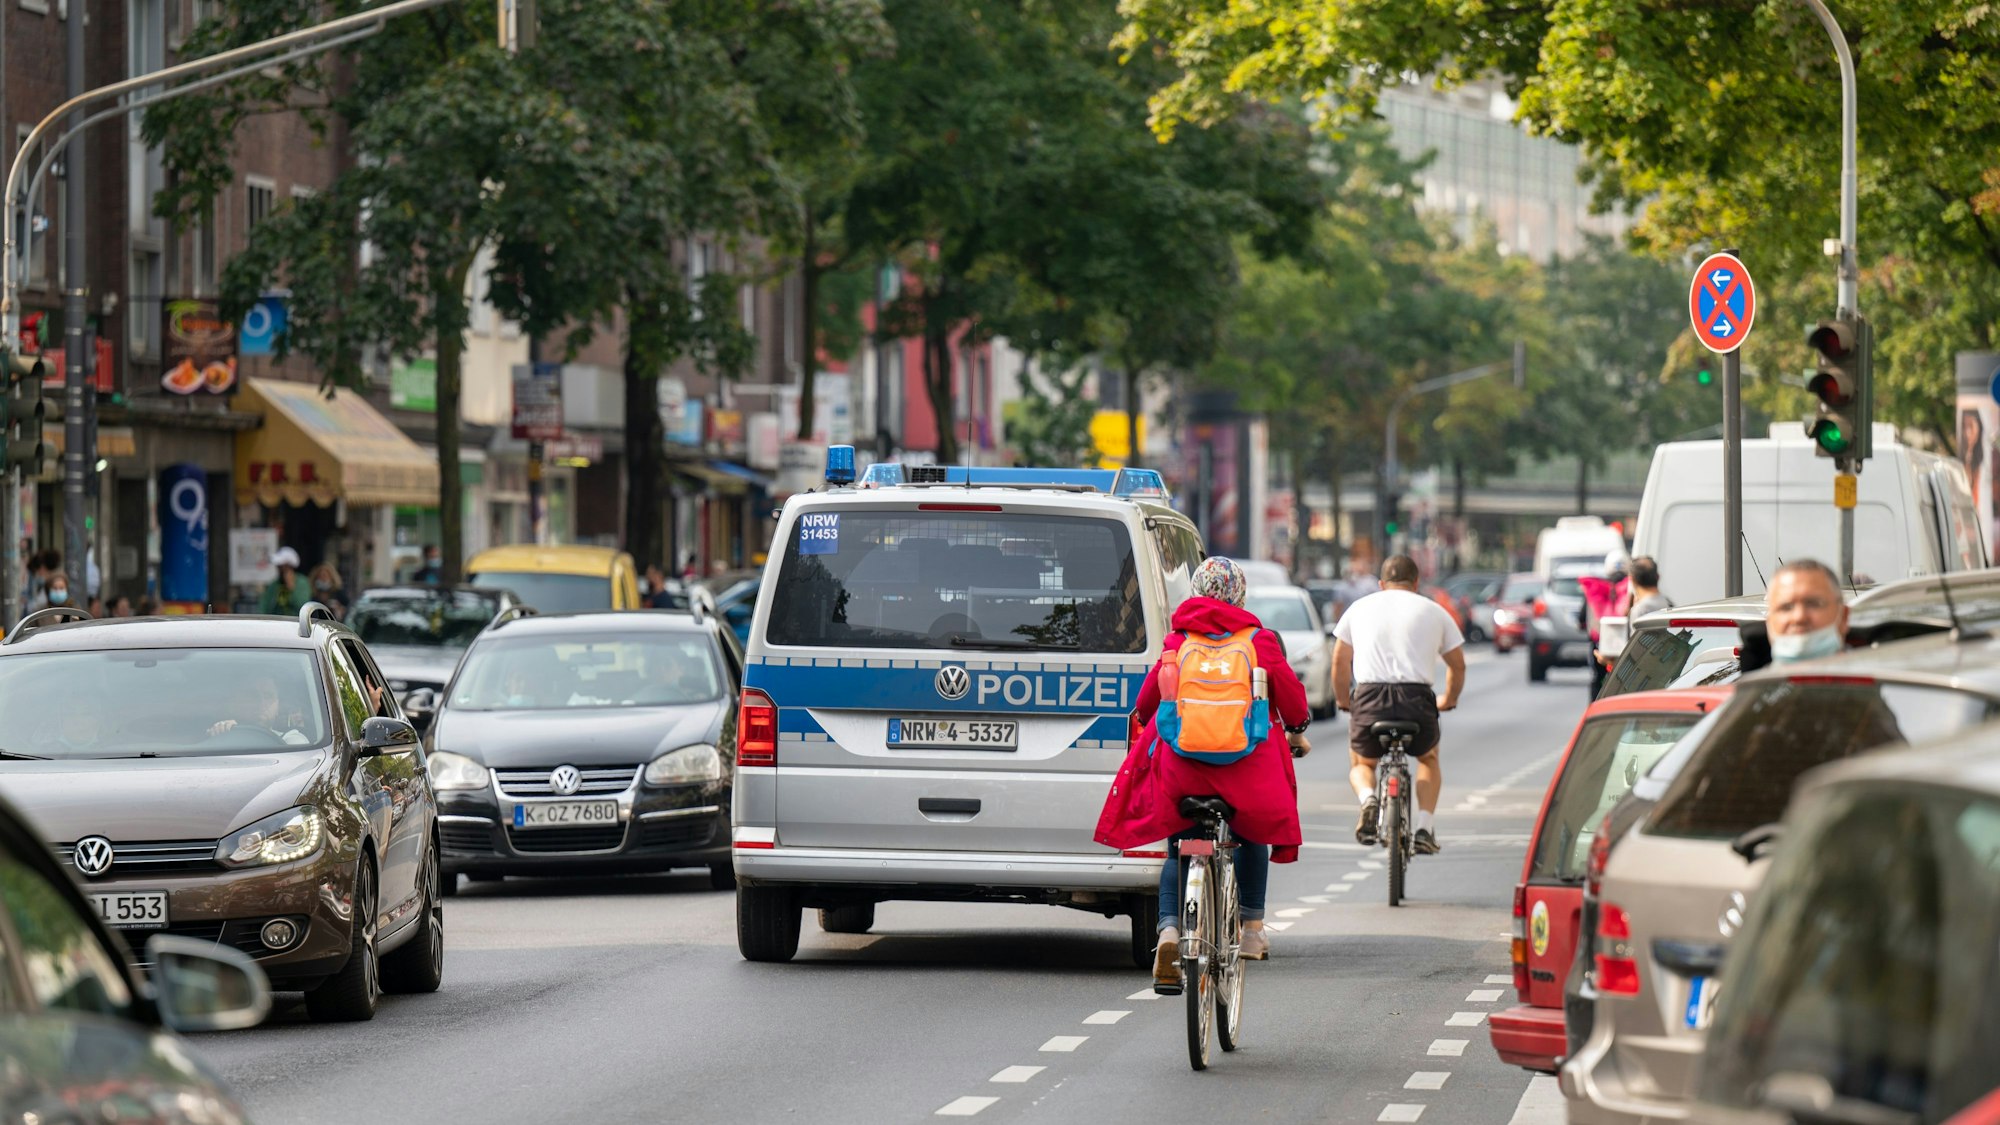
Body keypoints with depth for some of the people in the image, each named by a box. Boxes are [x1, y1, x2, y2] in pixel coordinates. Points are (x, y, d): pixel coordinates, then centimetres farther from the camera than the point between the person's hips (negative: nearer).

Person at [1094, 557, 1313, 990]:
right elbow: (1290, 694, 8)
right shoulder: (1260, 640, 3)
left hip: (1180, 759, 0)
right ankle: (1251, 927, 26)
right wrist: (1296, 732, 29)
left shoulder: (1178, 640, 6)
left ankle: (1170, 928, -11)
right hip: (1246, 763, 0)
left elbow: (1148, 699, 11)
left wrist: (1149, 724, 34)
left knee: (1179, 849, 11)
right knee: (1252, 838, 25)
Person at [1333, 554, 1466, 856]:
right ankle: (1425, 826, 12)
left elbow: (1340, 661, 20)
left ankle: (1367, 797, -7)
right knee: (1429, 759, 31)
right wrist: (1449, 700, 40)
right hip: (1417, 699, 0)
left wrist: (1343, 701, 35)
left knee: (1361, 764, 27)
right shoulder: (1434, 611, 16)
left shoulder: (1359, 608, 18)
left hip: (1370, 697, 0)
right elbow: (1458, 664, 22)